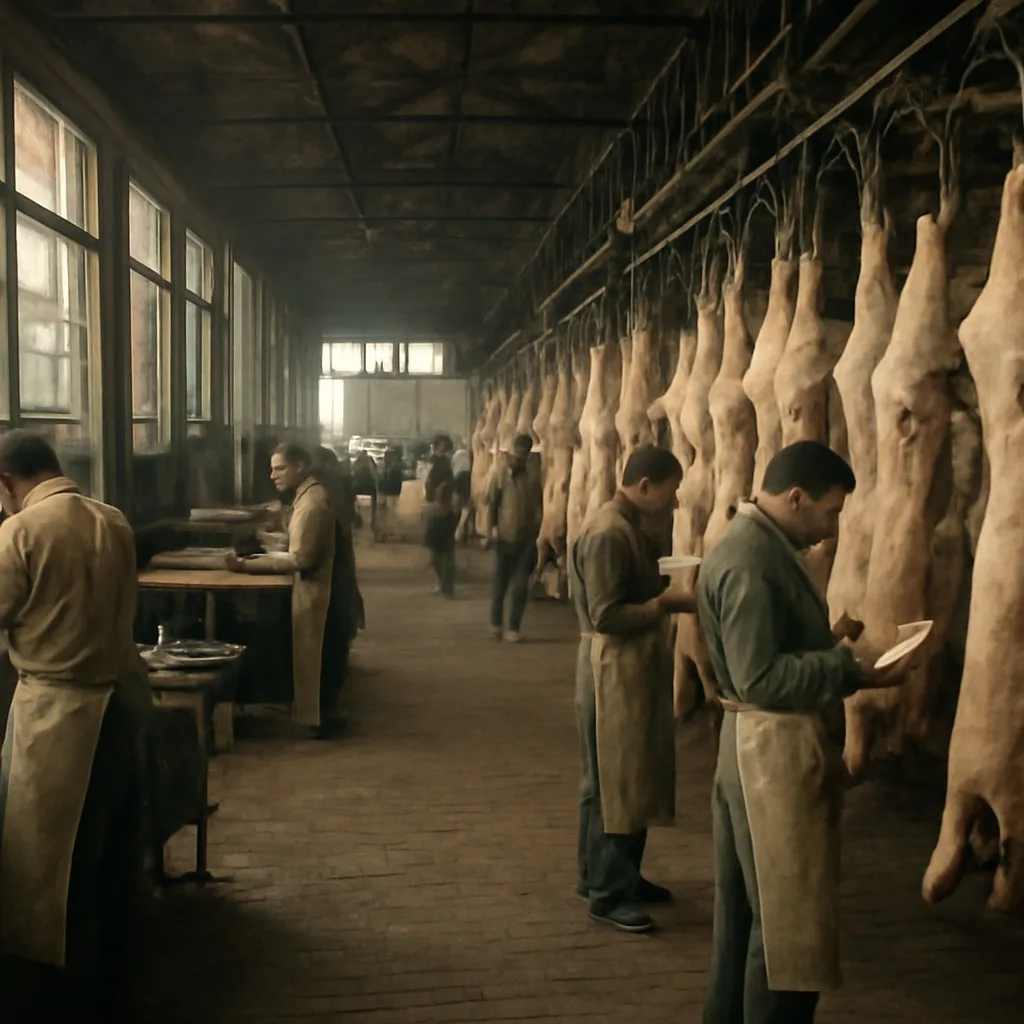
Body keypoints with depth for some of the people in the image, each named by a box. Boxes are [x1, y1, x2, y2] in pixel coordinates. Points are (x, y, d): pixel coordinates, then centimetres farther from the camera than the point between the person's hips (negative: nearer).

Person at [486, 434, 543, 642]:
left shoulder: (534, 476, 0)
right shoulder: (501, 473, -2)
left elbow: (539, 505, 4)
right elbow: (492, 503, 0)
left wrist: (538, 529, -5)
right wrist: (491, 528, -9)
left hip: (527, 538, 0)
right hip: (505, 537, 0)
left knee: (520, 585, 1)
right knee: (501, 582, 11)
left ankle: (514, 628, 13)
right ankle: (496, 623, 29)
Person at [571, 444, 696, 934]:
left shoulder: (632, 526, 12)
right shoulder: (608, 534, -20)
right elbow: (605, 616, -24)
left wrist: (668, 591, 2)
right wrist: (666, 603, -21)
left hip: (637, 666, 11)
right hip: (613, 670, -10)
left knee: (634, 777, 17)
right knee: (613, 781, -1)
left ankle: (620, 876, 30)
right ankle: (606, 892, 11)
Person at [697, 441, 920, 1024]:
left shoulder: (764, 547, 12)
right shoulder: (750, 562, -21)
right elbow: (760, 678, -25)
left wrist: (832, 642, 7)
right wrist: (848, 669, -22)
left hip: (770, 746, 11)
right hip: (775, 750, -11)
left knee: (748, 911, 21)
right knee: (787, 917, 2)